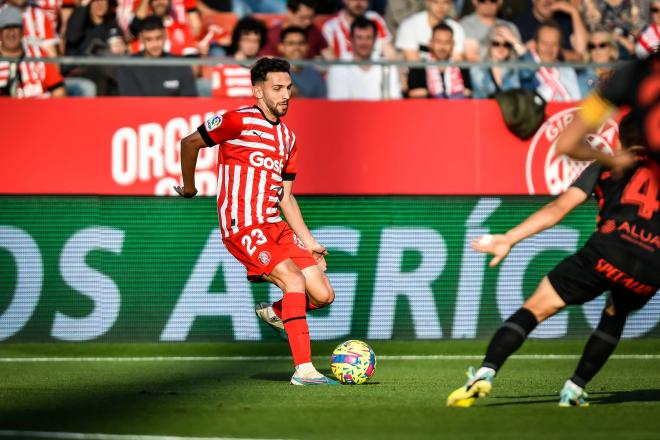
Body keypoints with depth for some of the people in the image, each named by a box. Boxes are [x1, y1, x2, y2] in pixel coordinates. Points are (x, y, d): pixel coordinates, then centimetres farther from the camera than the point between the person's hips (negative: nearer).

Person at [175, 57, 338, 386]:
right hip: (243, 227, -7)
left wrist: (308, 241, 14)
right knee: (295, 280, -24)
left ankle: (273, 311, 27)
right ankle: (303, 369, -24)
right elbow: (189, 143, 0)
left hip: (275, 226, 7)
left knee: (323, 295, -3)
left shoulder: (288, 137, 17)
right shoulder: (239, 122, -6)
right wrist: (188, 187, 9)